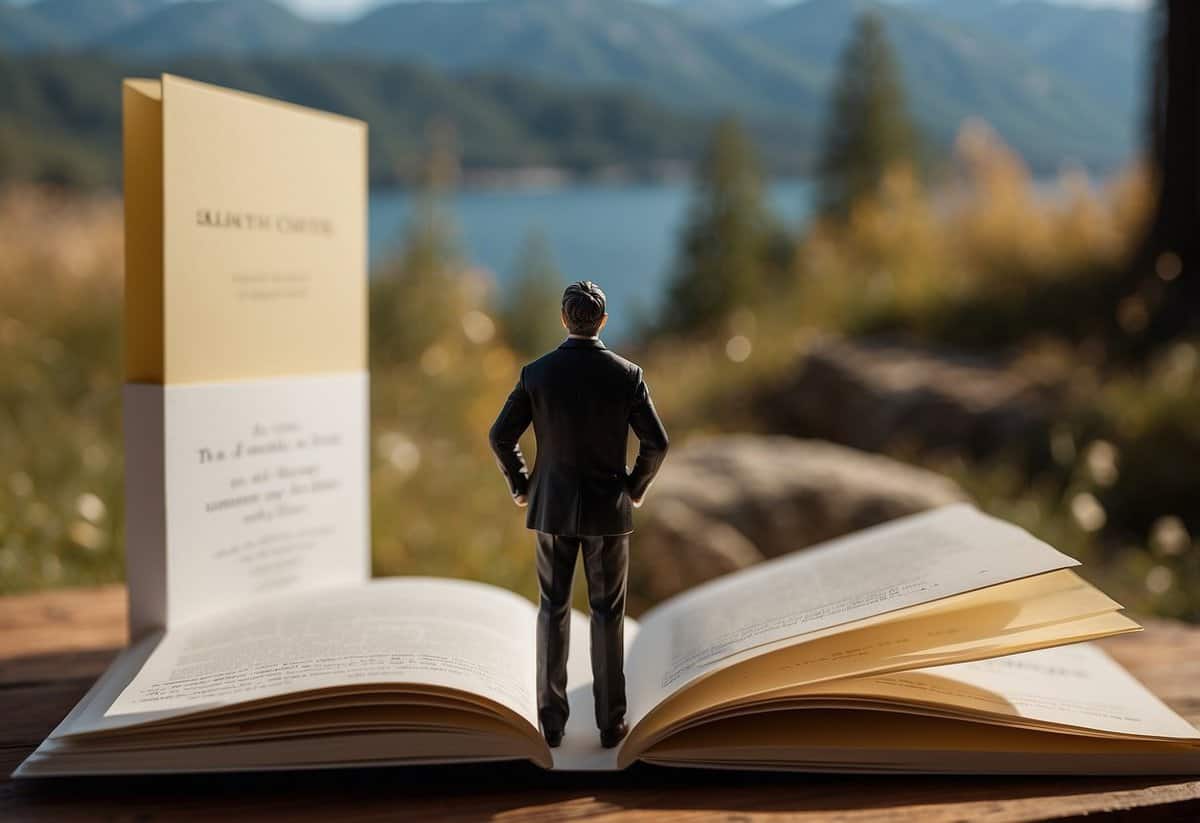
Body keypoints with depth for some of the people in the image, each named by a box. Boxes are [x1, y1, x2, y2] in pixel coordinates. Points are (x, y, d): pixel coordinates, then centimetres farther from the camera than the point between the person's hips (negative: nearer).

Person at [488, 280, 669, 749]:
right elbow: (656, 443, -7)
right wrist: (636, 488, 9)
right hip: (608, 509, -1)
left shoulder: (537, 373, -6)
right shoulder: (626, 374, -7)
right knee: (607, 614, 7)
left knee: (553, 611, 10)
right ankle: (610, 723, 10)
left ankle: (551, 722, 12)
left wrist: (519, 486, 9)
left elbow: (501, 437, -6)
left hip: (551, 507, 1)